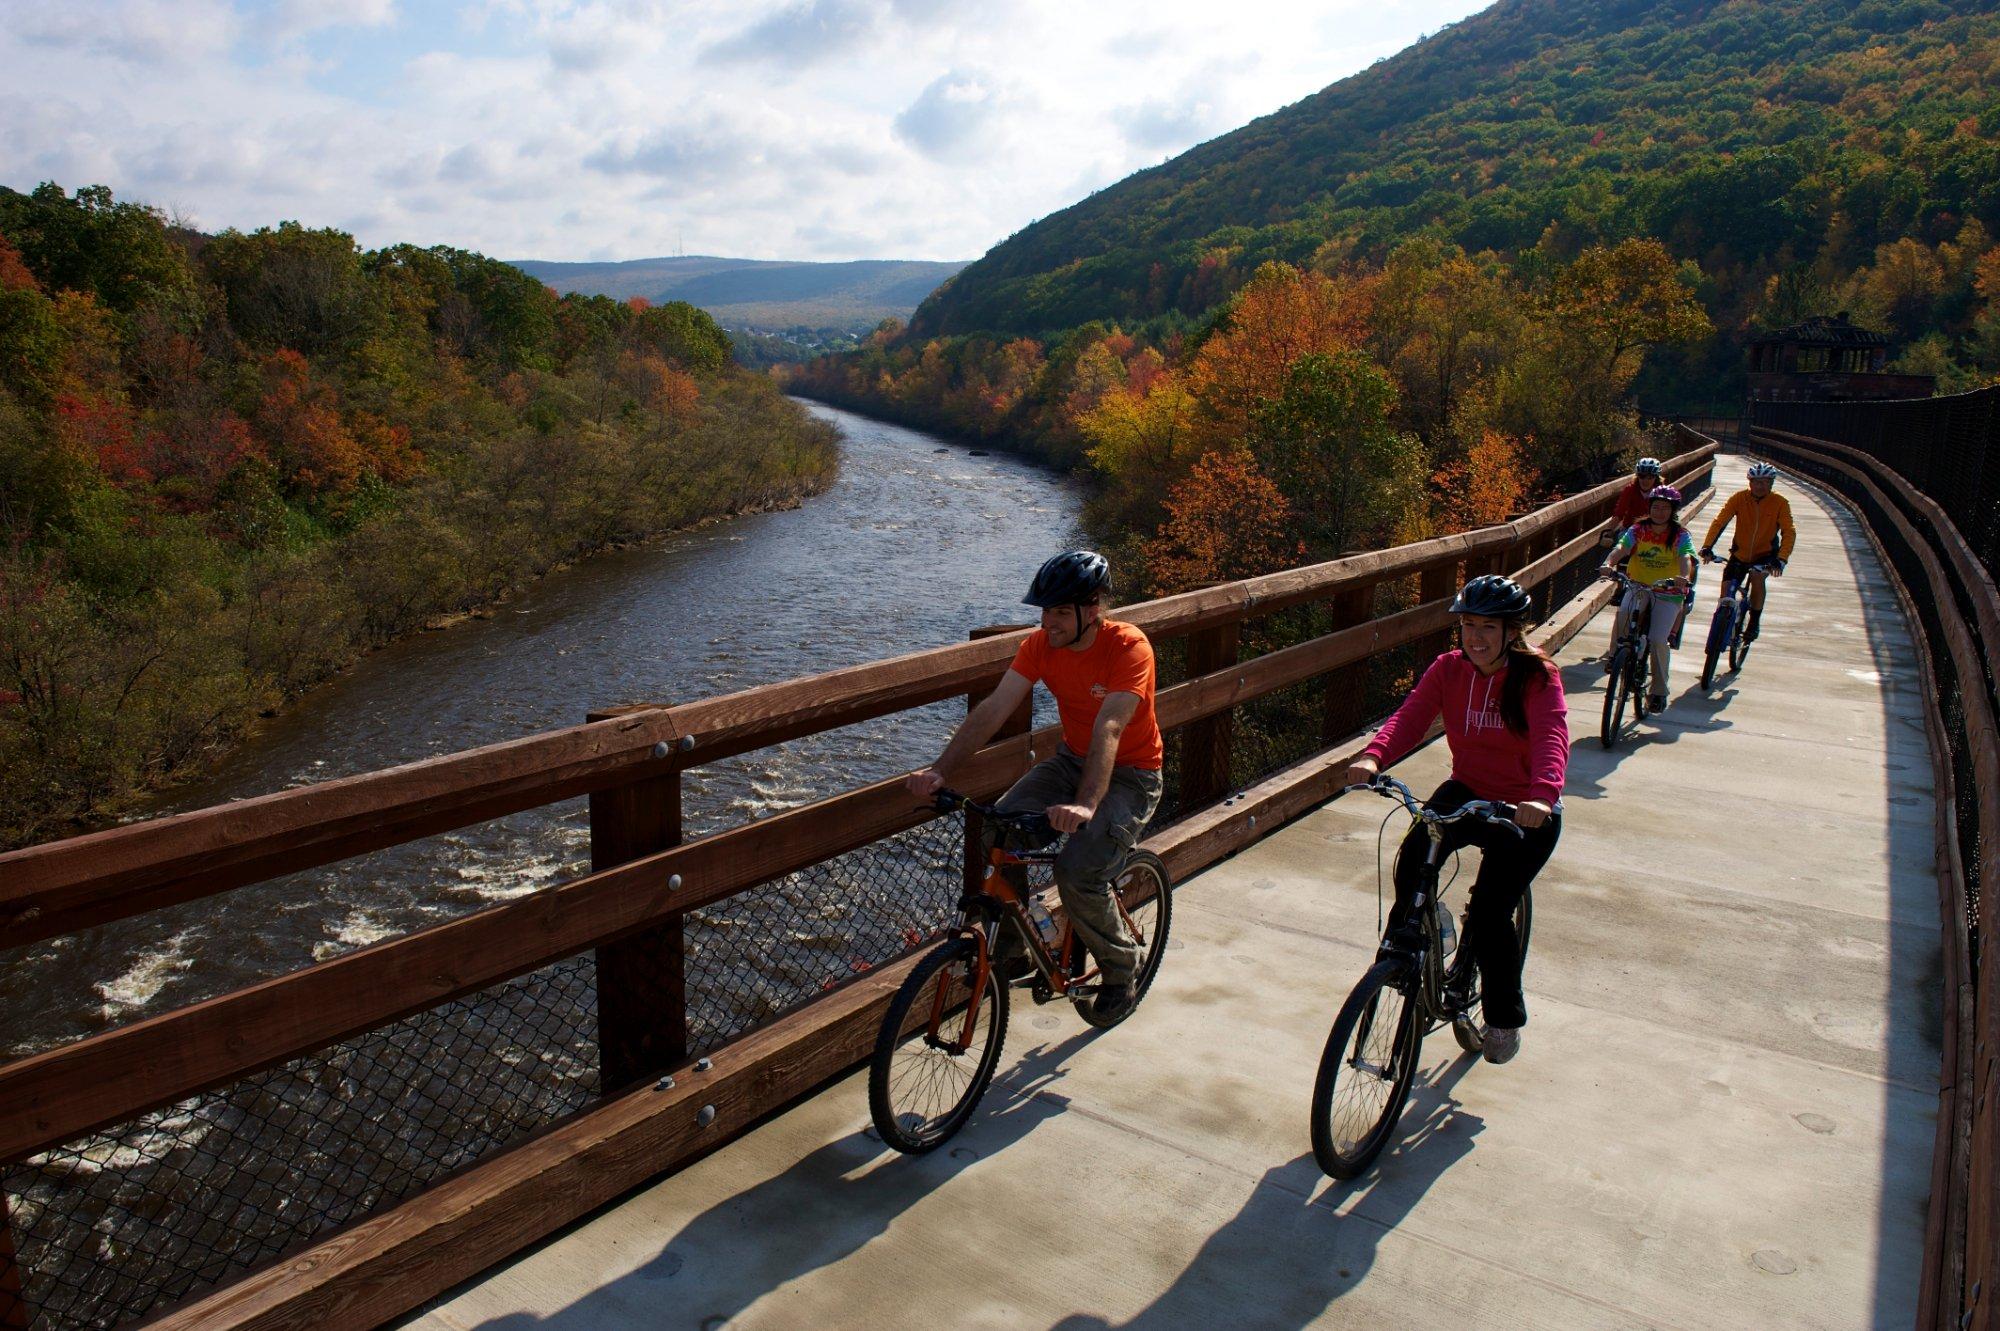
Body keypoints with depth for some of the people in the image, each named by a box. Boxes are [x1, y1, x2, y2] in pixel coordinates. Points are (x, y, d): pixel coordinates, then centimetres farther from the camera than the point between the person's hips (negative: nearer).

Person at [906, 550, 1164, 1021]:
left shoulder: (1129, 647, -25)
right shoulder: (1041, 644, -10)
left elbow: (1108, 730, -38)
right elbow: (993, 709, -17)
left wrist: (1085, 805, -51)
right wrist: (940, 770, -29)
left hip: (1130, 775, -5)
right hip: (1073, 759, 5)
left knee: (1077, 871, -25)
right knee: (999, 833, -19)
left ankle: (1121, 966, 5)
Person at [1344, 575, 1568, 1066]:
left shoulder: (1536, 676, -16)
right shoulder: (1449, 669, -5)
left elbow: (1552, 736, -32)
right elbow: (1410, 716, -19)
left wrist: (1542, 795, -52)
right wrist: (1372, 757, -40)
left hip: (1525, 810, -3)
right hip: (1466, 793, 3)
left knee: (1489, 912, -13)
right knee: (1414, 855, -26)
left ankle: (1505, 1016, 14)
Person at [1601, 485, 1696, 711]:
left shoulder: (1681, 535, -5)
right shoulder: (1638, 530, 0)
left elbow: (1686, 558, -23)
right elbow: (1621, 547, -17)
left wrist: (1685, 577, -45)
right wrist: (1609, 563, -39)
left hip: (1668, 593, -1)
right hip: (1639, 587, 2)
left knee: (1658, 639, -14)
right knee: (1624, 613, -33)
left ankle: (1659, 691, 5)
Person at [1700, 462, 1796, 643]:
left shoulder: (1780, 503, -14)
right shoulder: (1739, 498, -13)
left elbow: (1789, 532, -20)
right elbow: (1719, 522, -20)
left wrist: (1781, 559, -35)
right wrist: (1707, 547, -34)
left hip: (1765, 554, -2)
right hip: (1739, 554, 2)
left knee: (1757, 576, -30)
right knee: (1726, 589, -8)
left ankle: (1754, 623, -13)